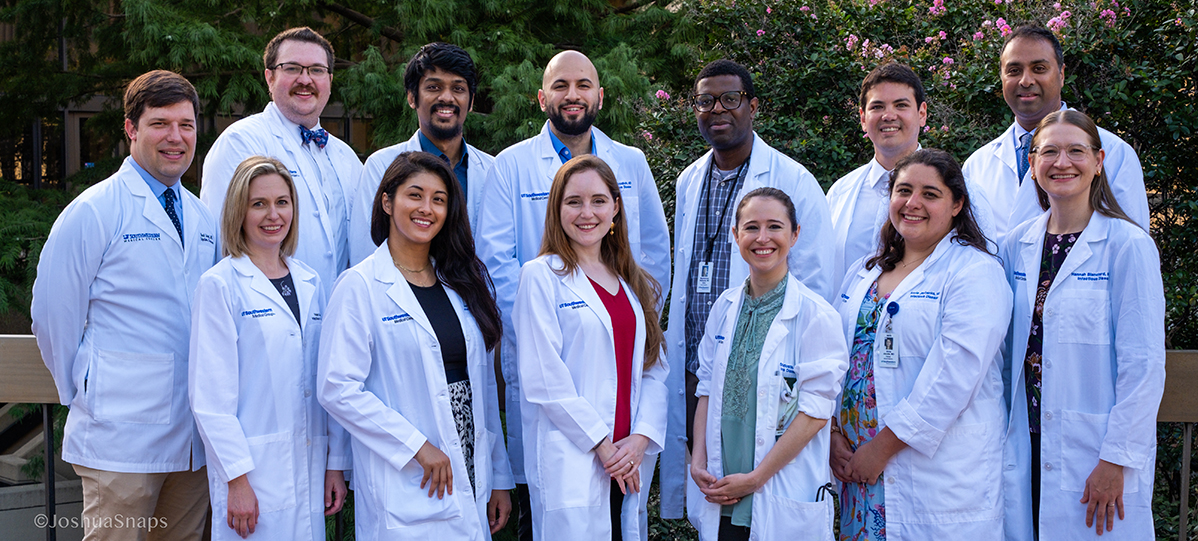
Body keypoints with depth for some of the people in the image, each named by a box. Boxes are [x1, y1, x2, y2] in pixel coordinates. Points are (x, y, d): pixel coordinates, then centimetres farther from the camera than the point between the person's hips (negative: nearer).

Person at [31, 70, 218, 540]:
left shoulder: (202, 218, 13)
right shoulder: (92, 212, -6)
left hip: (193, 436, 6)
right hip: (122, 438, -6)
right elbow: (52, 315, -4)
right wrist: (85, 393, 2)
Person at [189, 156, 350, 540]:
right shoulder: (220, 285, -4)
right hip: (254, 470, -5)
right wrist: (236, 478, -13)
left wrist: (336, 463, 9)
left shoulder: (310, 283, 12)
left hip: (310, 466, 5)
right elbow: (210, 395, -9)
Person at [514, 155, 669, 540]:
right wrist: (602, 444, -11)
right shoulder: (541, 276, -3)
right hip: (570, 463, -5)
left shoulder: (634, 284, 15)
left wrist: (641, 439, -6)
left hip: (631, 461, 5)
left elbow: (654, 370, 10)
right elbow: (543, 378, -10)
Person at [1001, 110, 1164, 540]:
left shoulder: (1129, 245, -8)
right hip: (1027, 450, 4)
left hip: (1096, 454, -4)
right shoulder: (1017, 244, 7)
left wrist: (1116, 459, -14)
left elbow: (1144, 365, -10)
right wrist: (1002, 437, 8)